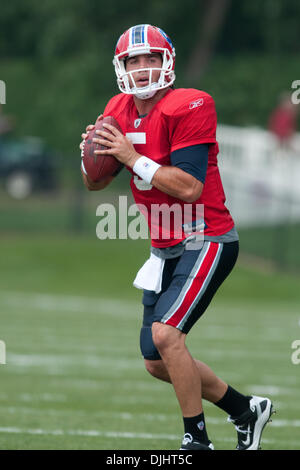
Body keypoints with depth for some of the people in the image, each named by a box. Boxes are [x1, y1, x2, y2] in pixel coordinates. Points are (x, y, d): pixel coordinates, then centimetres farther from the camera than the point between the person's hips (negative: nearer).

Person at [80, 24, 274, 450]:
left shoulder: (188, 107, -17)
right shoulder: (119, 112, 6)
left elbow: (189, 187, -24)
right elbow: (95, 183, 13)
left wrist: (133, 158, -22)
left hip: (206, 242, -8)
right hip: (165, 250, 8)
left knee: (165, 335, -23)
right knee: (159, 362, 9)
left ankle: (196, 439, -9)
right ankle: (246, 410, 25)